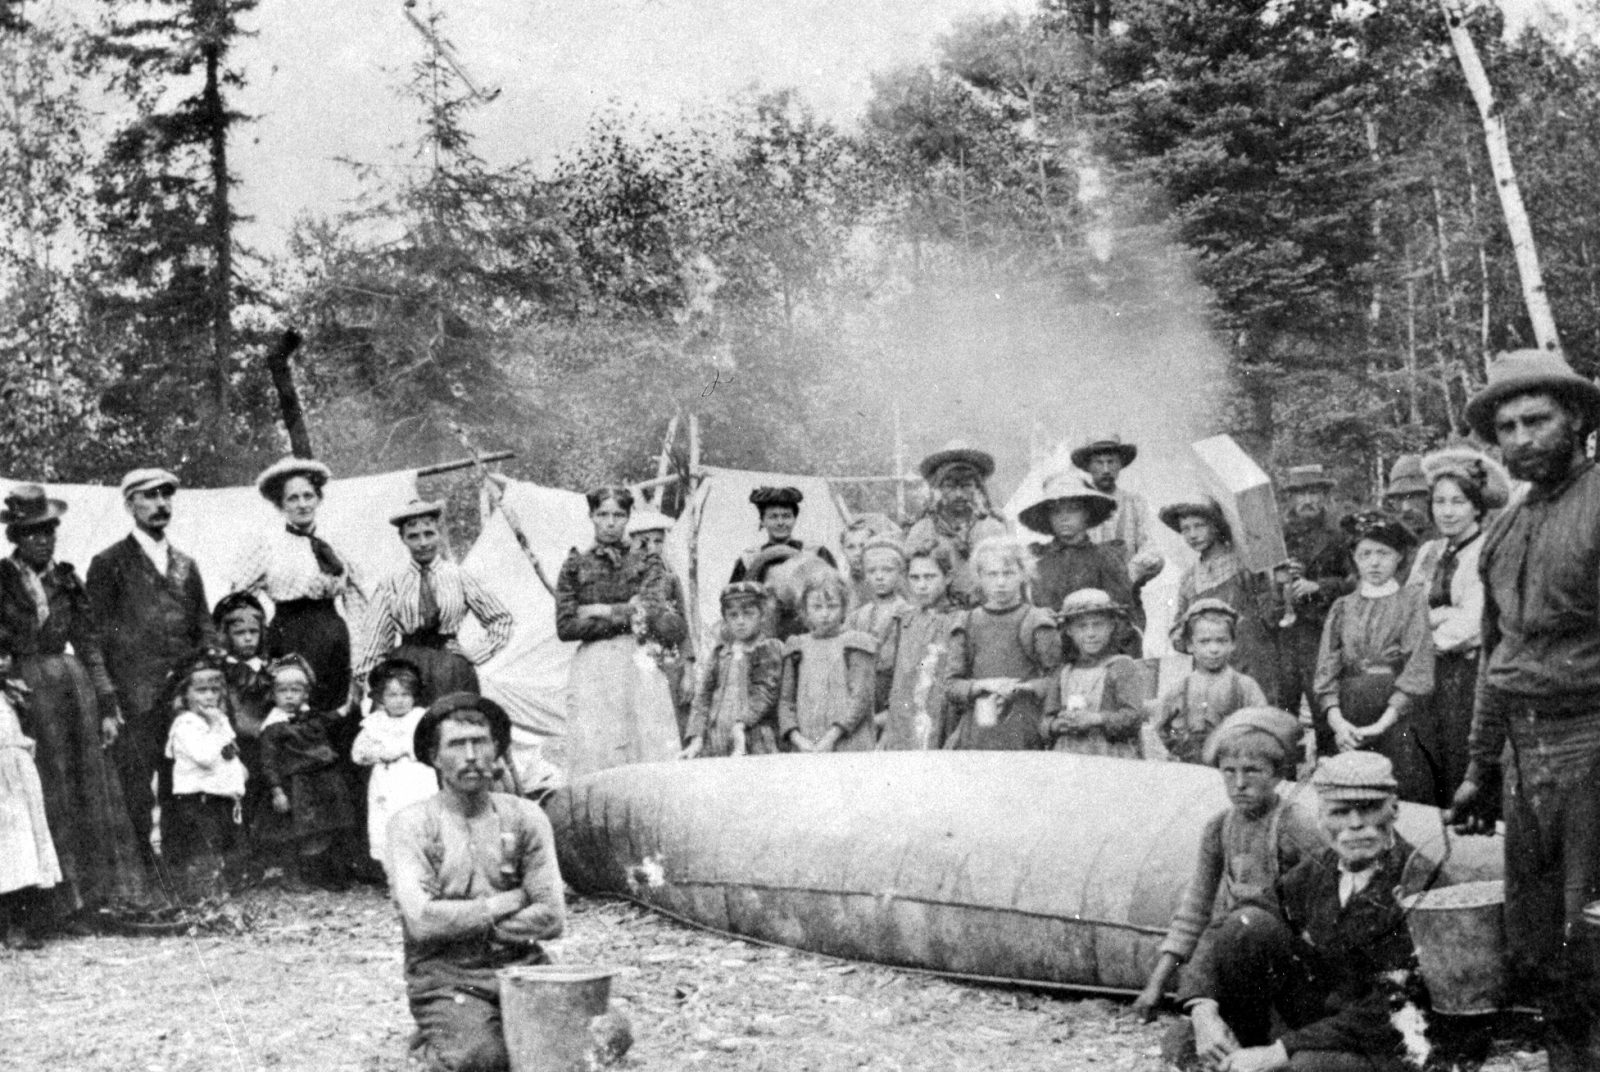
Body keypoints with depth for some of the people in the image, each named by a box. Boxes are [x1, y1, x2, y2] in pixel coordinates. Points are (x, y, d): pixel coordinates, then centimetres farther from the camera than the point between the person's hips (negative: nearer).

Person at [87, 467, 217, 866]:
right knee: (135, 797, -7)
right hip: (134, 701, -4)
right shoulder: (109, 564, 5)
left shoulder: (186, 565, 20)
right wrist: (107, 704, -9)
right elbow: (97, 635, -1)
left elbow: (206, 631, 19)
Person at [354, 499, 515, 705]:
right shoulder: (390, 585, 6)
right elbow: (374, 638, 7)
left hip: (450, 674, 0)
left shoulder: (460, 578, 6)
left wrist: (475, 657, 7)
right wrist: (362, 680, 2)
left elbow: (500, 619, 14)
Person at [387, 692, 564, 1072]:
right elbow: (421, 921, -14)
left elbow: (551, 918, -1)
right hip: (447, 976, -3)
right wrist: (506, 903, -5)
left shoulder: (525, 817, 8)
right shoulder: (412, 824, -1)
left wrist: (462, 921, -7)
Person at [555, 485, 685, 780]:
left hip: (640, 667, 1)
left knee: (649, 747, -8)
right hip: (593, 669, 0)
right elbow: (565, 626, 0)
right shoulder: (575, 567, 10)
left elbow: (651, 608, -5)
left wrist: (601, 611, -4)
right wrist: (625, 616, -4)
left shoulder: (647, 564, 12)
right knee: (594, 752, -8)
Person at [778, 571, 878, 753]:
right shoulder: (796, 648, 16)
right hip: (804, 749, 3)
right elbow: (785, 701, 10)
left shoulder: (858, 644, 6)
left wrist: (831, 737, -13)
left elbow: (861, 697, -4)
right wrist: (798, 739, -6)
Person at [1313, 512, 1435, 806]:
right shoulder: (1342, 608, 15)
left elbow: (1417, 673, -3)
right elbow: (1326, 671, 7)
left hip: (1396, 719, -2)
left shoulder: (1413, 602, 6)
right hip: (1345, 724, 2)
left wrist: (1382, 724, -12)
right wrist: (1337, 722, -10)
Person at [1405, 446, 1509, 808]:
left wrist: (1434, 638, -2)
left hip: (1471, 668, -6)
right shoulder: (1429, 552, 16)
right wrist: (1443, 614, -7)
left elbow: (1474, 622, -12)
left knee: (1466, 772, -7)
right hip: (1430, 674, 6)